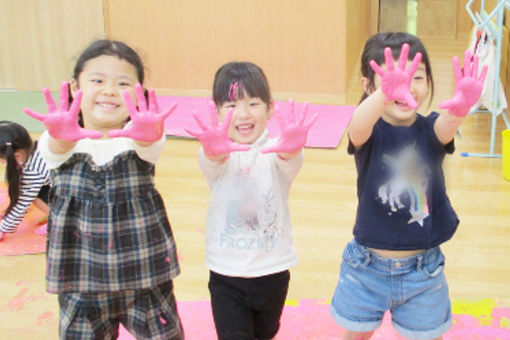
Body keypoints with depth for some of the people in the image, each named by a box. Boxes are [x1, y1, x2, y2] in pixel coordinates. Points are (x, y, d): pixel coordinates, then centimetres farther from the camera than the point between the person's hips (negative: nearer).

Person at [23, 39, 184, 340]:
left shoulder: (138, 138, -9)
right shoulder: (62, 142, -7)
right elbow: (56, 148, -30)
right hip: (80, 281, 1)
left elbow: (150, 146, -32)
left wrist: (148, 134, -58)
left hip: (145, 277, -1)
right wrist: (60, 136, -55)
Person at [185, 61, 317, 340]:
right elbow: (212, 160, -34)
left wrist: (291, 147, -60)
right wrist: (214, 148, -60)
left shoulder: (274, 152, -11)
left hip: (272, 272, 1)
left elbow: (289, 160, -33)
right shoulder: (217, 153, -11)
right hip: (226, 274, -1)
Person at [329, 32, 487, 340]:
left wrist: (462, 103, -58)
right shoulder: (369, 132, -13)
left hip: (423, 267, 1)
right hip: (367, 265, -1)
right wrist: (385, 93, -61)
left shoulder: (431, 130, -8)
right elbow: (359, 126, -38)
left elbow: (447, 125, -32)